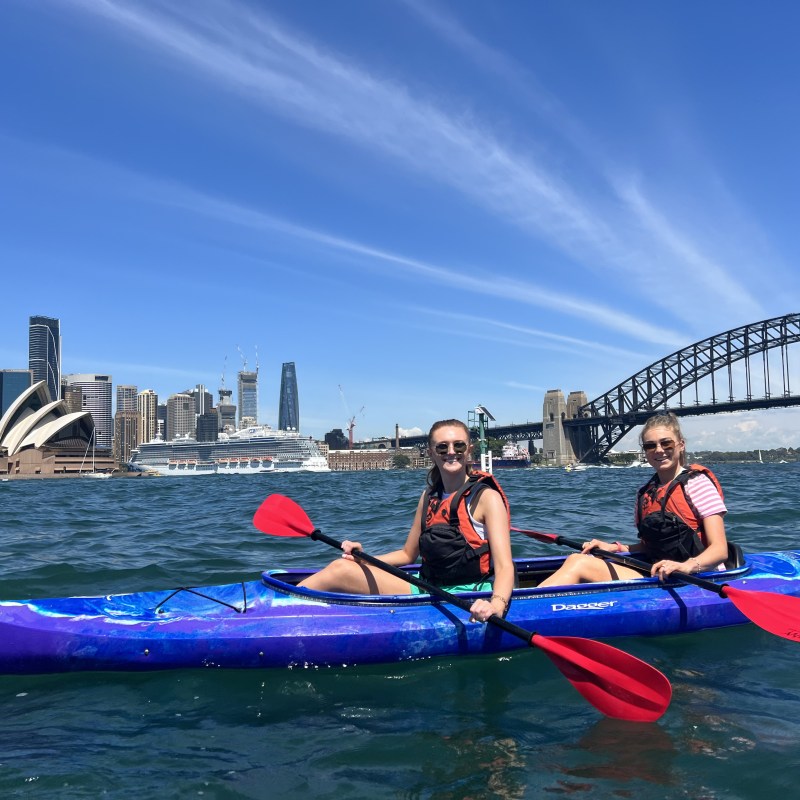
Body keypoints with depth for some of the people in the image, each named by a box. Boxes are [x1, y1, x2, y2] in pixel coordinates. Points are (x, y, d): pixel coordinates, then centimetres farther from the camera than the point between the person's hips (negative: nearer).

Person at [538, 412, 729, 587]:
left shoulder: (696, 483, -6)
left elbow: (720, 550, -14)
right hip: (657, 579, 6)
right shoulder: (645, 494, 14)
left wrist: (688, 565, -34)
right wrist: (615, 548, 5)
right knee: (577, 560, -16)